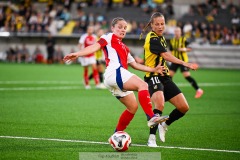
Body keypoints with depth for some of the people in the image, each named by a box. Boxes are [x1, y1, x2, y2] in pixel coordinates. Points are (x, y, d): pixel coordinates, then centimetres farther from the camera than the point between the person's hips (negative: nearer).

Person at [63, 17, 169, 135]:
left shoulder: (124, 48, 35)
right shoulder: (110, 37, 11)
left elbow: (135, 65, 35)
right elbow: (96, 46, -5)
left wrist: (153, 70, 28)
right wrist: (78, 54, -21)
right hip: (114, 72, -10)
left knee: (133, 106, 10)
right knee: (143, 85, -25)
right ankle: (151, 117, -38)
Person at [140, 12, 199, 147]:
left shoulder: (161, 37, 15)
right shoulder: (152, 39, -15)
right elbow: (166, 55, -28)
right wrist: (185, 64, -37)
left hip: (164, 77, 9)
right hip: (153, 77, -9)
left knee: (184, 107, 1)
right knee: (160, 105, -34)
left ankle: (164, 125, 25)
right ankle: (152, 138, -25)